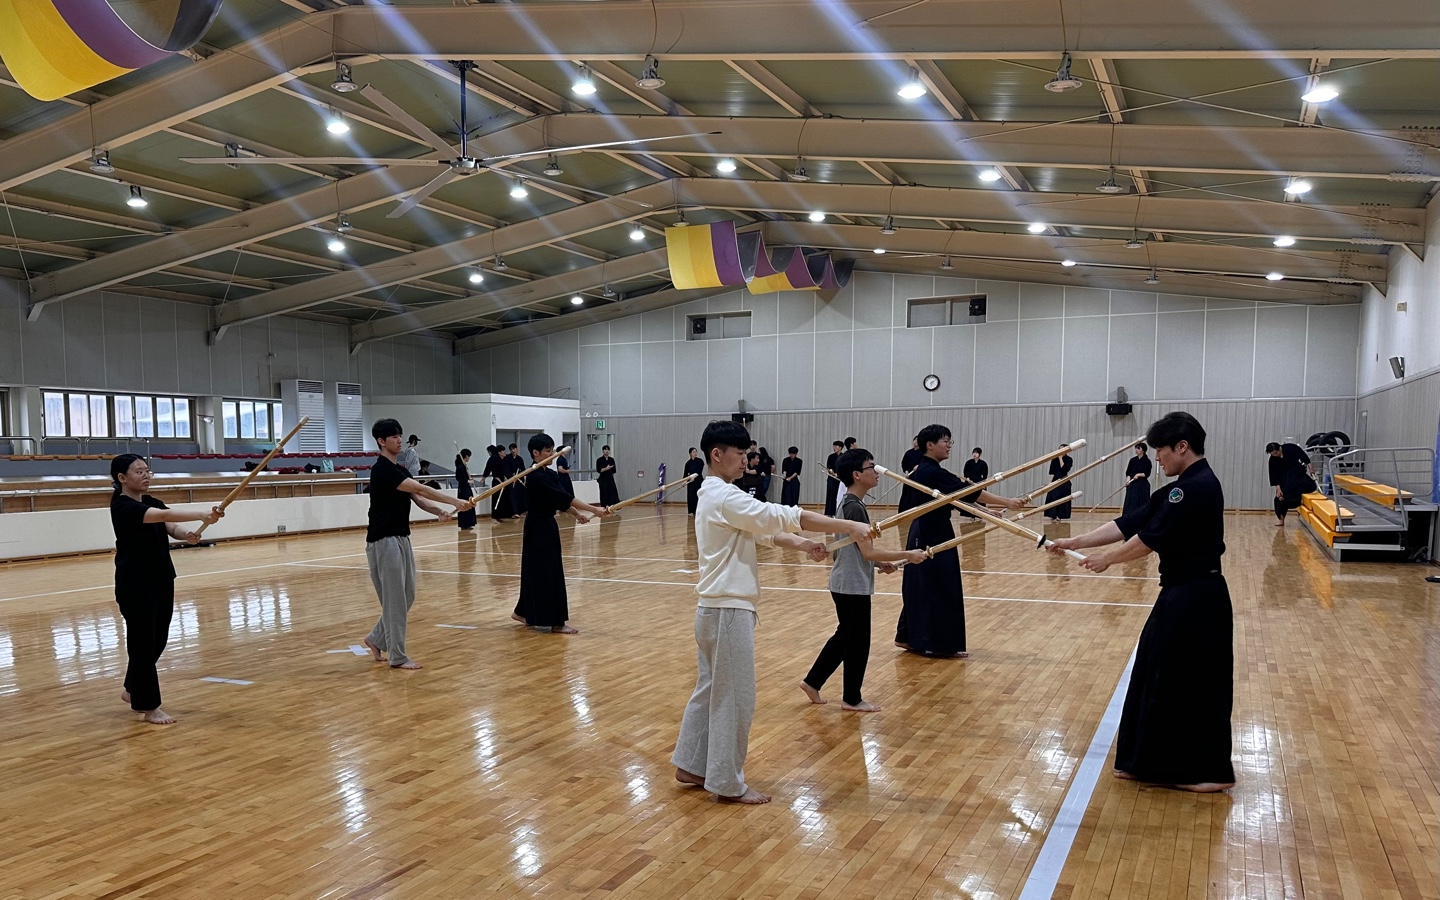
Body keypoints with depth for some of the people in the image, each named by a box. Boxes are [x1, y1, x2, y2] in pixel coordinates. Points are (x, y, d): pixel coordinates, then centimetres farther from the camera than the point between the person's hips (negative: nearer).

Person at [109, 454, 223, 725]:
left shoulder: (150, 501, 11)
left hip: (161, 580, 8)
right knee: (143, 641, -1)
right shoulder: (122, 506, -15)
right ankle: (149, 707, 8)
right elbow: (164, 515, -32)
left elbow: (170, 526, -5)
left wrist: (187, 535, -28)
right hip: (134, 584, -8)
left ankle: (132, 689, 37)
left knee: (158, 639, 15)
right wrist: (203, 516, -43)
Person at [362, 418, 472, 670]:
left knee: (407, 596, 13)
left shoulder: (400, 469, 14)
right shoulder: (382, 469, -16)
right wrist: (454, 501, -25)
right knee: (395, 599, -4)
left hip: (401, 539, 9)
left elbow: (417, 498, 4)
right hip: (384, 541, -9)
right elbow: (420, 489, -23)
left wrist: (439, 511, -15)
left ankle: (376, 638, 29)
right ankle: (397, 656, 5)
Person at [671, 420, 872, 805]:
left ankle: (690, 765, 29)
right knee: (734, 697, 1)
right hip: (729, 610, -10)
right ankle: (727, 782, 12)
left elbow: (761, 530, 12)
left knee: (710, 690, 19)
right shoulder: (725, 498, -19)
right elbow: (784, 516, -24)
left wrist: (802, 544, -4)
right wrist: (850, 526, -22)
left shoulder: (713, 495, 14)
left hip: (715, 608, 10)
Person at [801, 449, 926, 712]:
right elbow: (868, 552, -24)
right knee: (857, 642, 4)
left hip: (846, 584, 10)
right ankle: (852, 698, 17)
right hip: (853, 587, -10)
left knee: (845, 636, 19)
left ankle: (812, 682, 26)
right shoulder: (855, 507, -20)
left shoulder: (849, 503, 10)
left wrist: (880, 563, 13)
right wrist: (908, 555, -18)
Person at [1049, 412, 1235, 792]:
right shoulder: (1187, 486, 13)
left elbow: (1152, 537, -20)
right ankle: (1155, 762, 28)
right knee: (1161, 672, 16)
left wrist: (1107, 560, -6)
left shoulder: (1197, 487, -19)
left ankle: (1211, 772, 13)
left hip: (1195, 598, -11)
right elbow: (1132, 523, 12)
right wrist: (1076, 542, 7)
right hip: (1185, 593, 11)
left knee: (1196, 681, 0)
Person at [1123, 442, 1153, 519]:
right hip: (1132, 484, 3)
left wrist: (1139, 475, -18)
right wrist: (1128, 478, -11)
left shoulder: (1147, 461, -2)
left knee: (1142, 503, 1)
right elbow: (1128, 472, 6)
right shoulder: (1132, 460, 7)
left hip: (1143, 485, -3)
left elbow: (1147, 474, -5)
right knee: (1130, 503, -4)